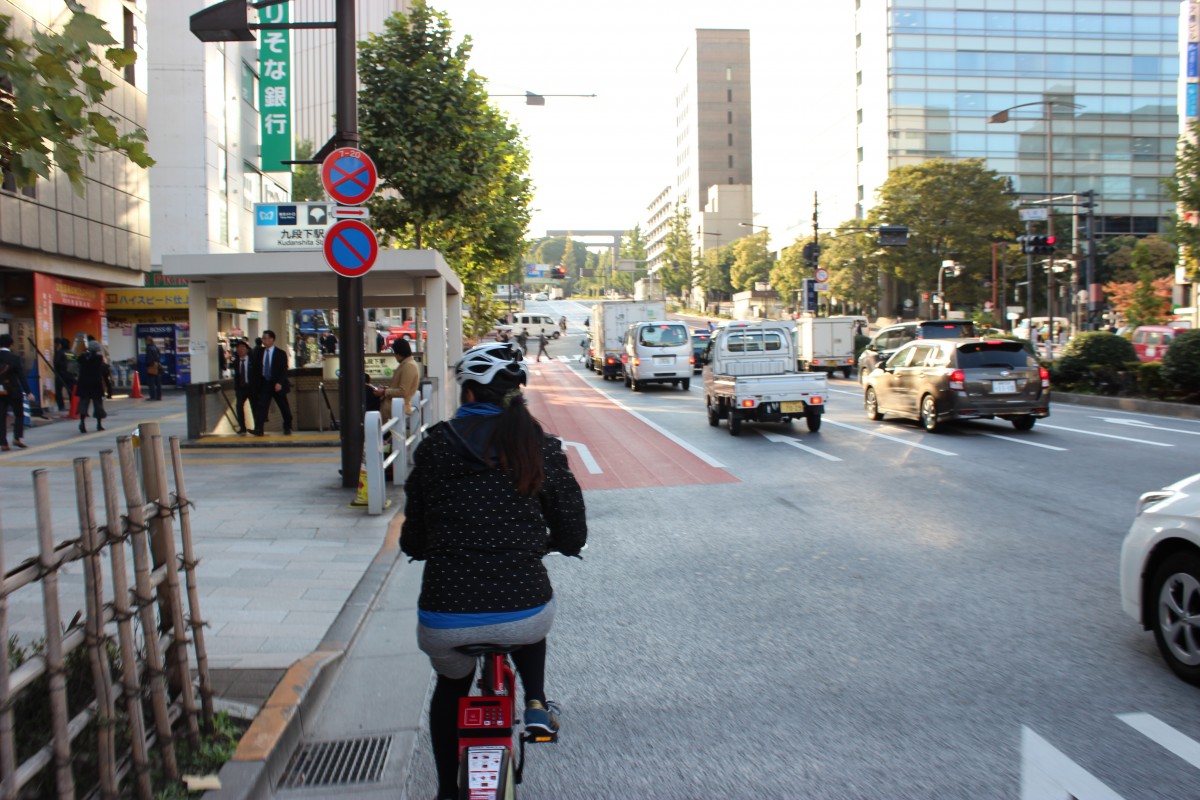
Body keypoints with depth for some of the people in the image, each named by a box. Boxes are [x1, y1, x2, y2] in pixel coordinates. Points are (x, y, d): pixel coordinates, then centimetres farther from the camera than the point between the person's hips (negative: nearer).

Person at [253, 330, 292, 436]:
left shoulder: (280, 353, -6)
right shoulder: (260, 352, 6)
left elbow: (284, 370, -10)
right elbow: (258, 368, 12)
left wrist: (279, 383, -20)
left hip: (277, 385, -3)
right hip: (264, 384, 3)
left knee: (284, 407, 7)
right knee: (261, 406, -9)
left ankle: (287, 428, 23)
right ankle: (258, 429, -15)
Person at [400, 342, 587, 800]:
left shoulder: (433, 447, 0)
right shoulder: (541, 449, 0)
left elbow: (413, 538, 6)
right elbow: (573, 537, 5)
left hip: (444, 621, 1)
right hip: (523, 615, 0)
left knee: (451, 688, 33)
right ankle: (535, 702, 21)